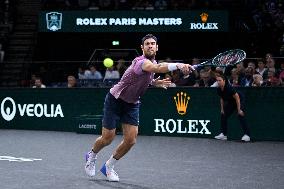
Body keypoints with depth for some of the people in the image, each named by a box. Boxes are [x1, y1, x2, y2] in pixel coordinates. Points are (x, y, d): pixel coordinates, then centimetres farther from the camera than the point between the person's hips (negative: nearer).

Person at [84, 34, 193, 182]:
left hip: (132, 104, 7)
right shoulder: (141, 62, -29)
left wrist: (155, 83, -1)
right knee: (107, 138, 1)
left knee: (130, 140, -4)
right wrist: (178, 65, -67)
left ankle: (109, 166, 18)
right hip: (115, 101, -7)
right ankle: (92, 156, 34)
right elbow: (158, 68, -52)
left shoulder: (153, 62, 1)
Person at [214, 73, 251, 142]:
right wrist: (222, 109, 7)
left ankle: (247, 135, -24)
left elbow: (237, 98, -26)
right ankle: (223, 134, 13)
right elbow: (222, 99, 7)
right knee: (223, 115, 4)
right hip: (230, 102, 8)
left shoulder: (229, 88, -32)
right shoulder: (219, 90, -13)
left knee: (240, 115, -23)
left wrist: (239, 110, -25)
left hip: (239, 101, -8)